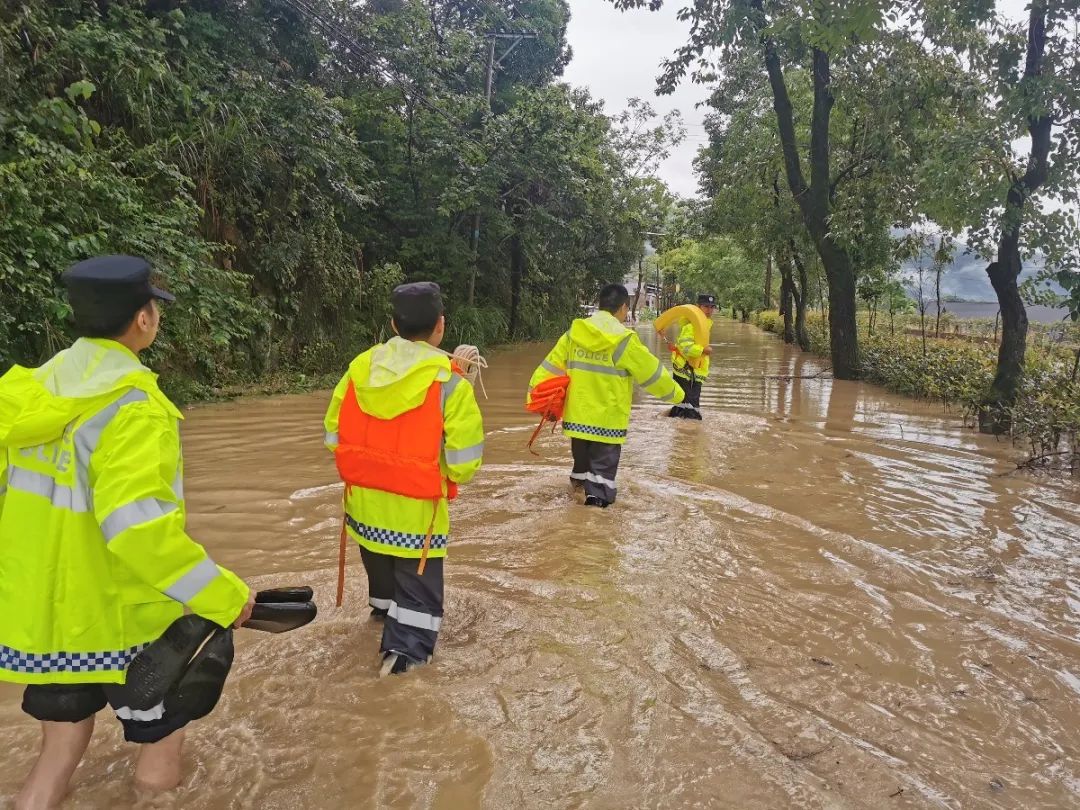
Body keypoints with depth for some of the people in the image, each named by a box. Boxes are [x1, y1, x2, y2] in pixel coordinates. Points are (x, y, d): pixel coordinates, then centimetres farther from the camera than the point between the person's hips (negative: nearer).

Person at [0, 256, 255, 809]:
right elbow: (136, 523, -33)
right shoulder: (131, 405, -23)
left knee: (61, 747, 23)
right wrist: (223, 594, -27)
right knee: (159, 741, 17)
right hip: (119, 621, -7)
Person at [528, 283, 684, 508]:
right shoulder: (624, 340, -13)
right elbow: (651, 372, -5)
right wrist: (675, 393, 9)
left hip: (578, 413, 5)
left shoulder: (574, 333, 0)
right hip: (608, 416, -5)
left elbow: (552, 364, 3)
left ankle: (580, 480, 47)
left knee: (582, 453, 26)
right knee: (603, 460, 4)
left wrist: (535, 391, 10)